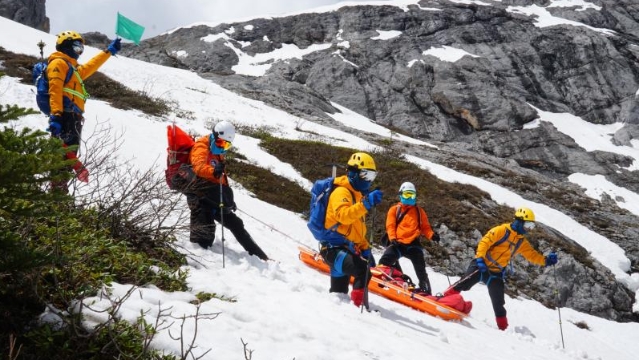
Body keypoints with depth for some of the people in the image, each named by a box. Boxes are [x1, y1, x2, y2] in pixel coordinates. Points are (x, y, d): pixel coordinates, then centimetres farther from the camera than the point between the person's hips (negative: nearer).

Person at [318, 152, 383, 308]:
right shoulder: (341, 192, -10)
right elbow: (344, 216, -32)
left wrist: (365, 249, 21)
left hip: (348, 248, 10)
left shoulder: (357, 194, 22)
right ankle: (358, 304, -31)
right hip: (334, 247, -10)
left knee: (339, 293, 15)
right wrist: (366, 203, -40)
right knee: (363, 271, -32)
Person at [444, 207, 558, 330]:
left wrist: (546, 261, 0)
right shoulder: (502, 230, -10)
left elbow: (532, 255, 16)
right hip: (482, 265, -5)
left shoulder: (522, 243, 12)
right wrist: (480, 258, -26)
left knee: (498, 302, 4)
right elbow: (484, 242, -15)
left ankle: (503, 327, 12)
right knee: (466, 282, -23)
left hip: (496, 273, 6)